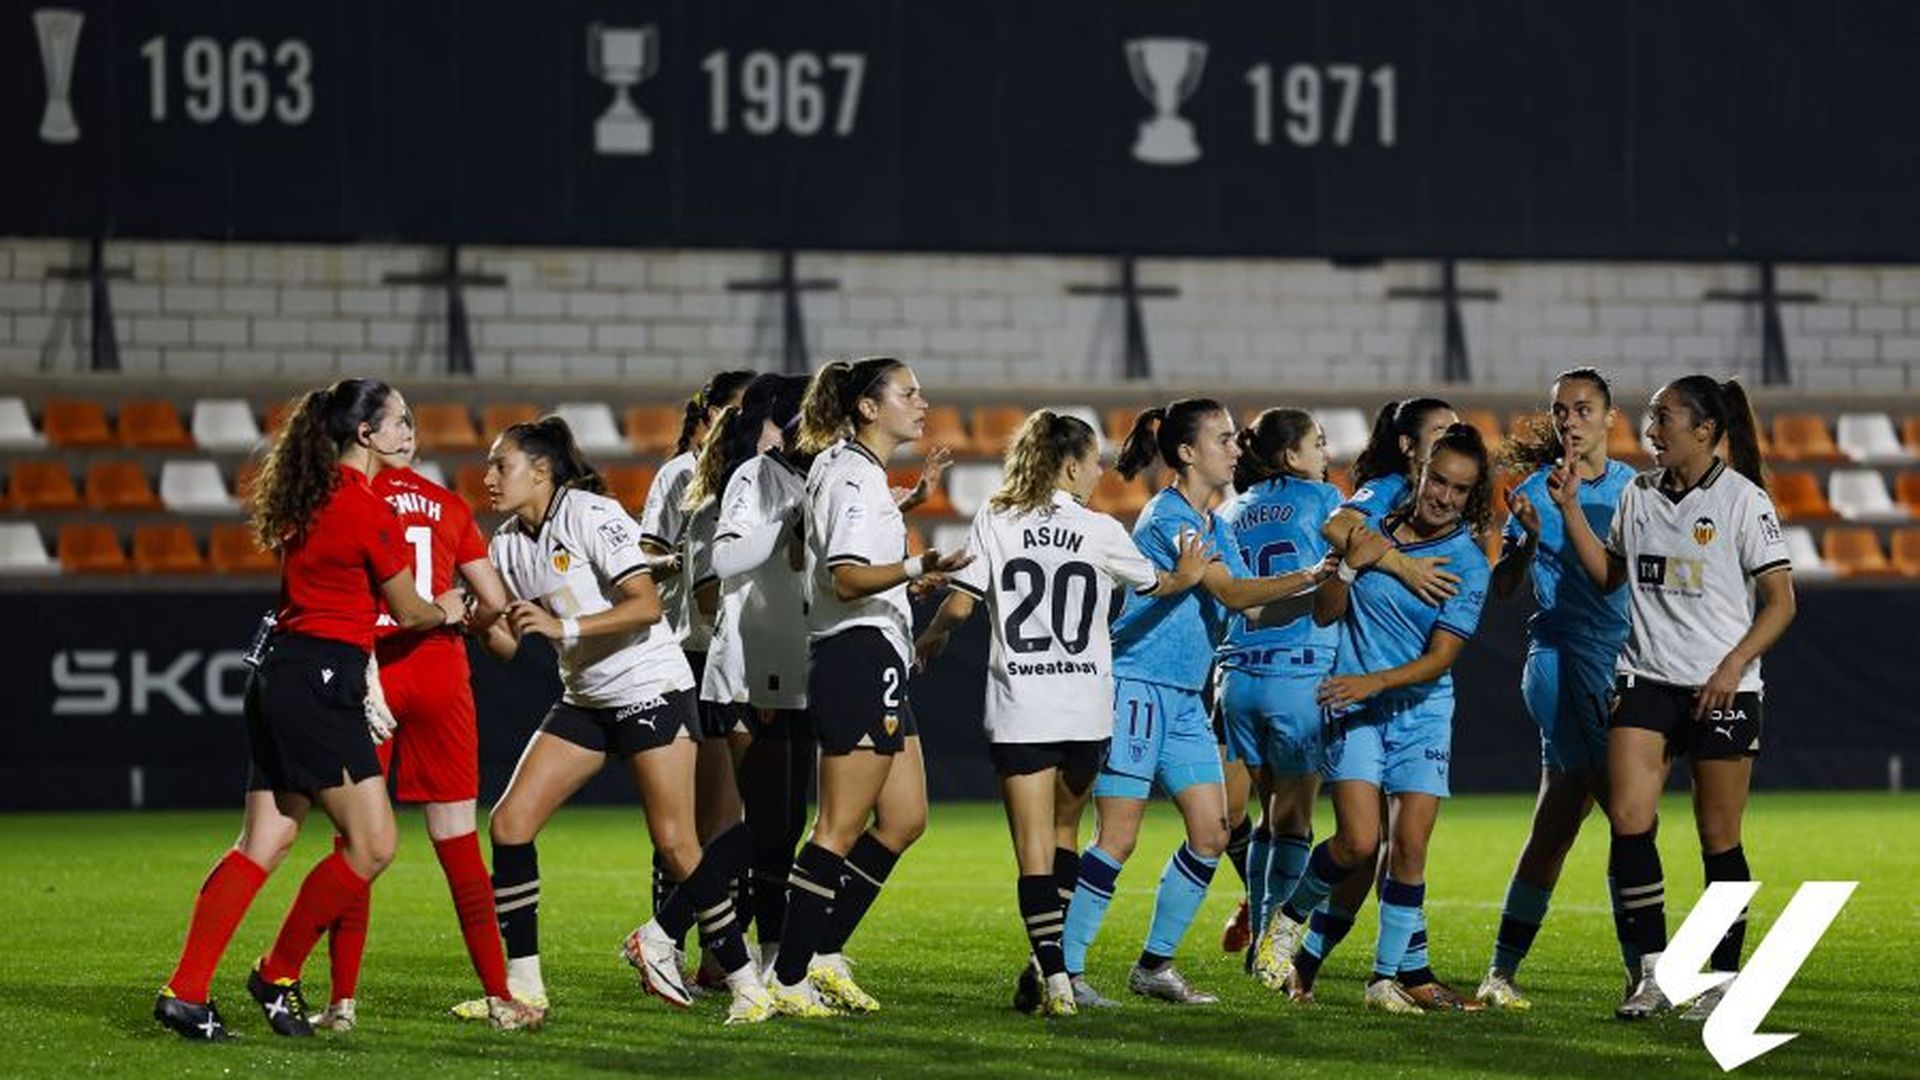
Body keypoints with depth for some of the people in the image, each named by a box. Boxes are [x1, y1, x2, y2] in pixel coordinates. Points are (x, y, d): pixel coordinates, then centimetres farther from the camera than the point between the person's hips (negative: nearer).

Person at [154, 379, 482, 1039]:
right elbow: (409, 613, -2)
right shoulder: (366, 509, -12)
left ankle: (185, 991, 1)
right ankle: (278, 975, 6)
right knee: (372, 845, -3)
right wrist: (446, 611, 20)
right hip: (320, 680, -9)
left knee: (263, 844, 7)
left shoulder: (310, 495, 13)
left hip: (280, 671, 9)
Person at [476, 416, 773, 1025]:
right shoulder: (508, 544, 7)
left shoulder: (591, 516, -15)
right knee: (510, 821, -5)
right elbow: (505, 644, 9)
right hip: (585, 700, 7)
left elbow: (647, 605, -23)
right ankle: (522, 985, -1)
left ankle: (745, 983, 3)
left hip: (651, 687, -7)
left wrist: (564, 626, -31)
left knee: (675, 843, -9)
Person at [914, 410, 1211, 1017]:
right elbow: (1153, 585, 17)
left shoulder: (994, 525, -1)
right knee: (1064, 833, 21)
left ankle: (1055, 977, -16)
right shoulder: (1100, 533, 1)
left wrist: (928, 642, 19)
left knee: (1034, 849, -3)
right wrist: (1186, 576, 39)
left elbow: (959, 604, -2)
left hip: (1018, 711, -1)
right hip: (1085, 710, 1)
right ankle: (1053, 962, 21)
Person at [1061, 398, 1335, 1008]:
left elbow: (1249, 607, 14)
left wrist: (1318, 586, 3)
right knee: (1118, 838, -10)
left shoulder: (1215, 525, 15)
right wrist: (1309, 577, -25)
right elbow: (1230, 592, -21)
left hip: (1184, 699, 9)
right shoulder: (1168, 517, -14)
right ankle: (1062, 970, -6)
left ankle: (1154, 966, 13)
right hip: (1136, 688, -9)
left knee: (1211, 833, 3)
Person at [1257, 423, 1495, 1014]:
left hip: (1422, 711, 0)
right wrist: (1349, 566, -11)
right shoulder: (1374, 527, 1)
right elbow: (1325, 614, 7)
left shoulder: (1468, 564, -5)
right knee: (1358, 841, -15)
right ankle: (1291, 915, 12)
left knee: (1410, 847, -7)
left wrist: (1375, 681, -25)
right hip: (1355, 710, 0)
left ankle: (1388, 976, 5)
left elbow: (1441, 657, -11)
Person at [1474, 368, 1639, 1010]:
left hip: (1621, 662, 6)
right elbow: (1503, 585, -1)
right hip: (1564, 660, -6)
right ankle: (1643, 973, -11)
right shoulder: (1537, 491, -1)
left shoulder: (1633, 488, 13)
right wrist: (1526, 541, -18)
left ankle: (1501, 973, 10)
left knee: (1555, 828, 5)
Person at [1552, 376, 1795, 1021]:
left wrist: (1733, 664, -17)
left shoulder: (1743, 499, -6)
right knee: (1628, 818, -10)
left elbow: (1780, 600, -6)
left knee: (1718, 837, 1)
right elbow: (1608, 575, 20)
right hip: (1645, 678, 4)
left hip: (1722, 689, -4)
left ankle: (1724, 980, 12)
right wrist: (1570, 509, 9)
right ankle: (1652, 975, -4)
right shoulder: (1639, 494, 10)